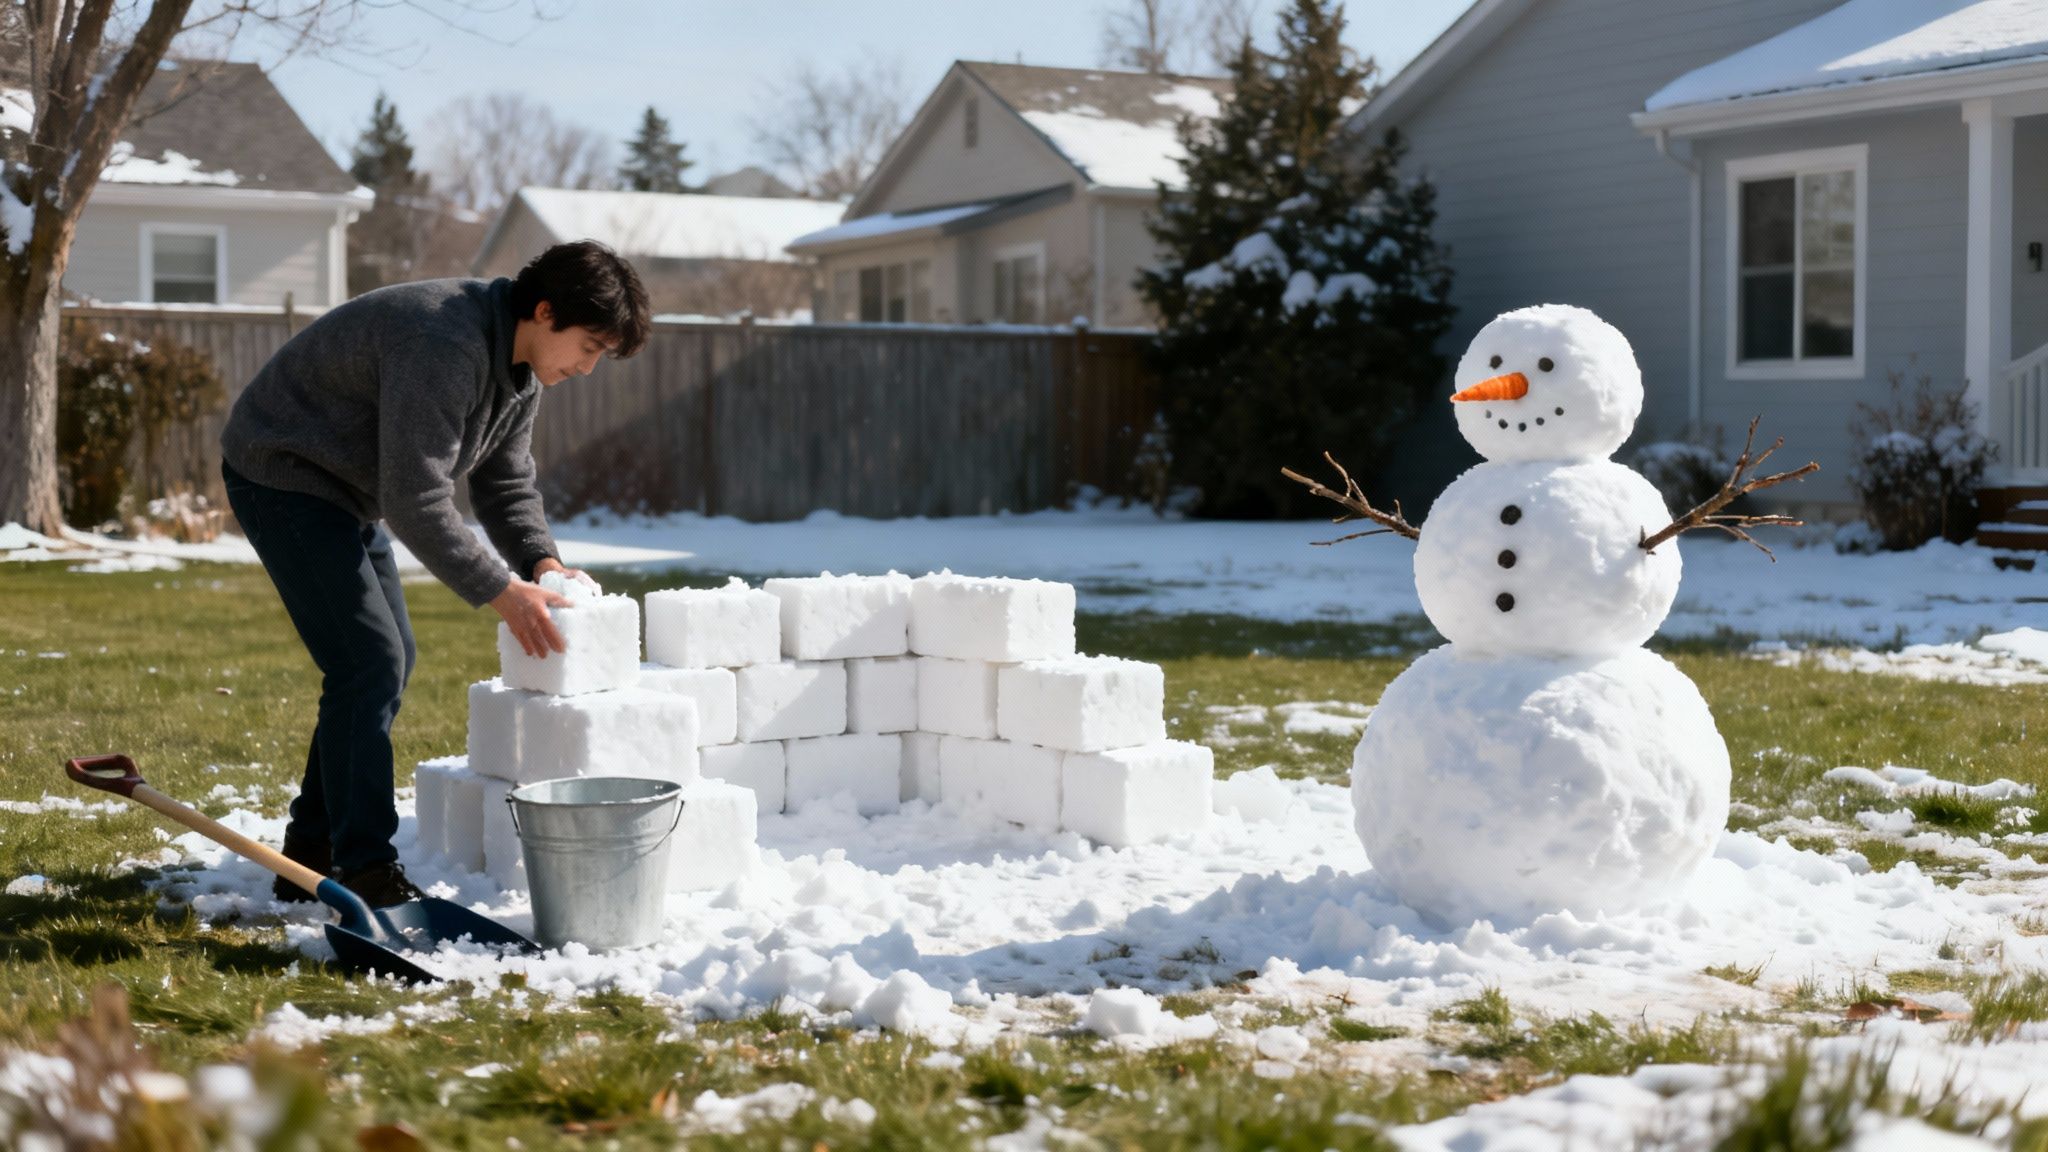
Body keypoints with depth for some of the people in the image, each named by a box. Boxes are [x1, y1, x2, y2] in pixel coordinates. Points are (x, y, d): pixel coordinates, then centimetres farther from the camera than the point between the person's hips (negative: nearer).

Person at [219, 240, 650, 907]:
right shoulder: (444, 345, -32)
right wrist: (499, 591, -30)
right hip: (281, 477, -11)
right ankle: (366, 875, -9)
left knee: (390, 660, 12)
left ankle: (310, 857, 21)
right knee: (369, 661, -16)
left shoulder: (521, 364, 0)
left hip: (345, 489, 11)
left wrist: (541, 560, -10)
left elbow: (506, 481, 7)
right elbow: (415, 501, -34)